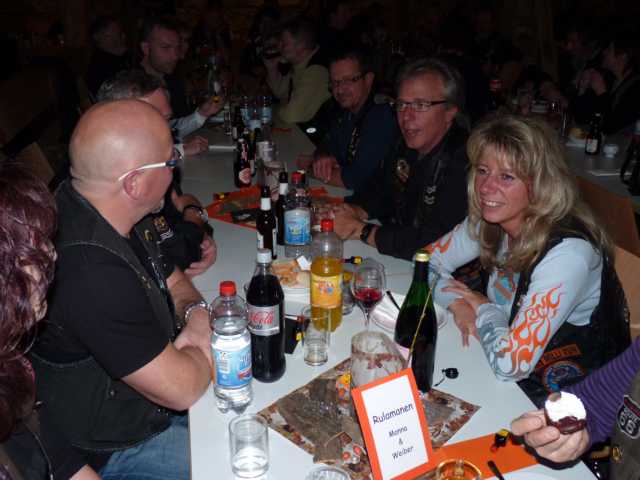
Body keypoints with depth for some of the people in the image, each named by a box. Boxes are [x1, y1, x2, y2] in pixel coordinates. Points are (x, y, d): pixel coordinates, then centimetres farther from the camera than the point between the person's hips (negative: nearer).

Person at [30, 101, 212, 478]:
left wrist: (196, 314, -11)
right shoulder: (91, 275, -37)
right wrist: (208, 343, -11)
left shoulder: (113, 211, -7)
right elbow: (181, 388, -30)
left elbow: (172, 279, 9)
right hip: (117, 449, -8)